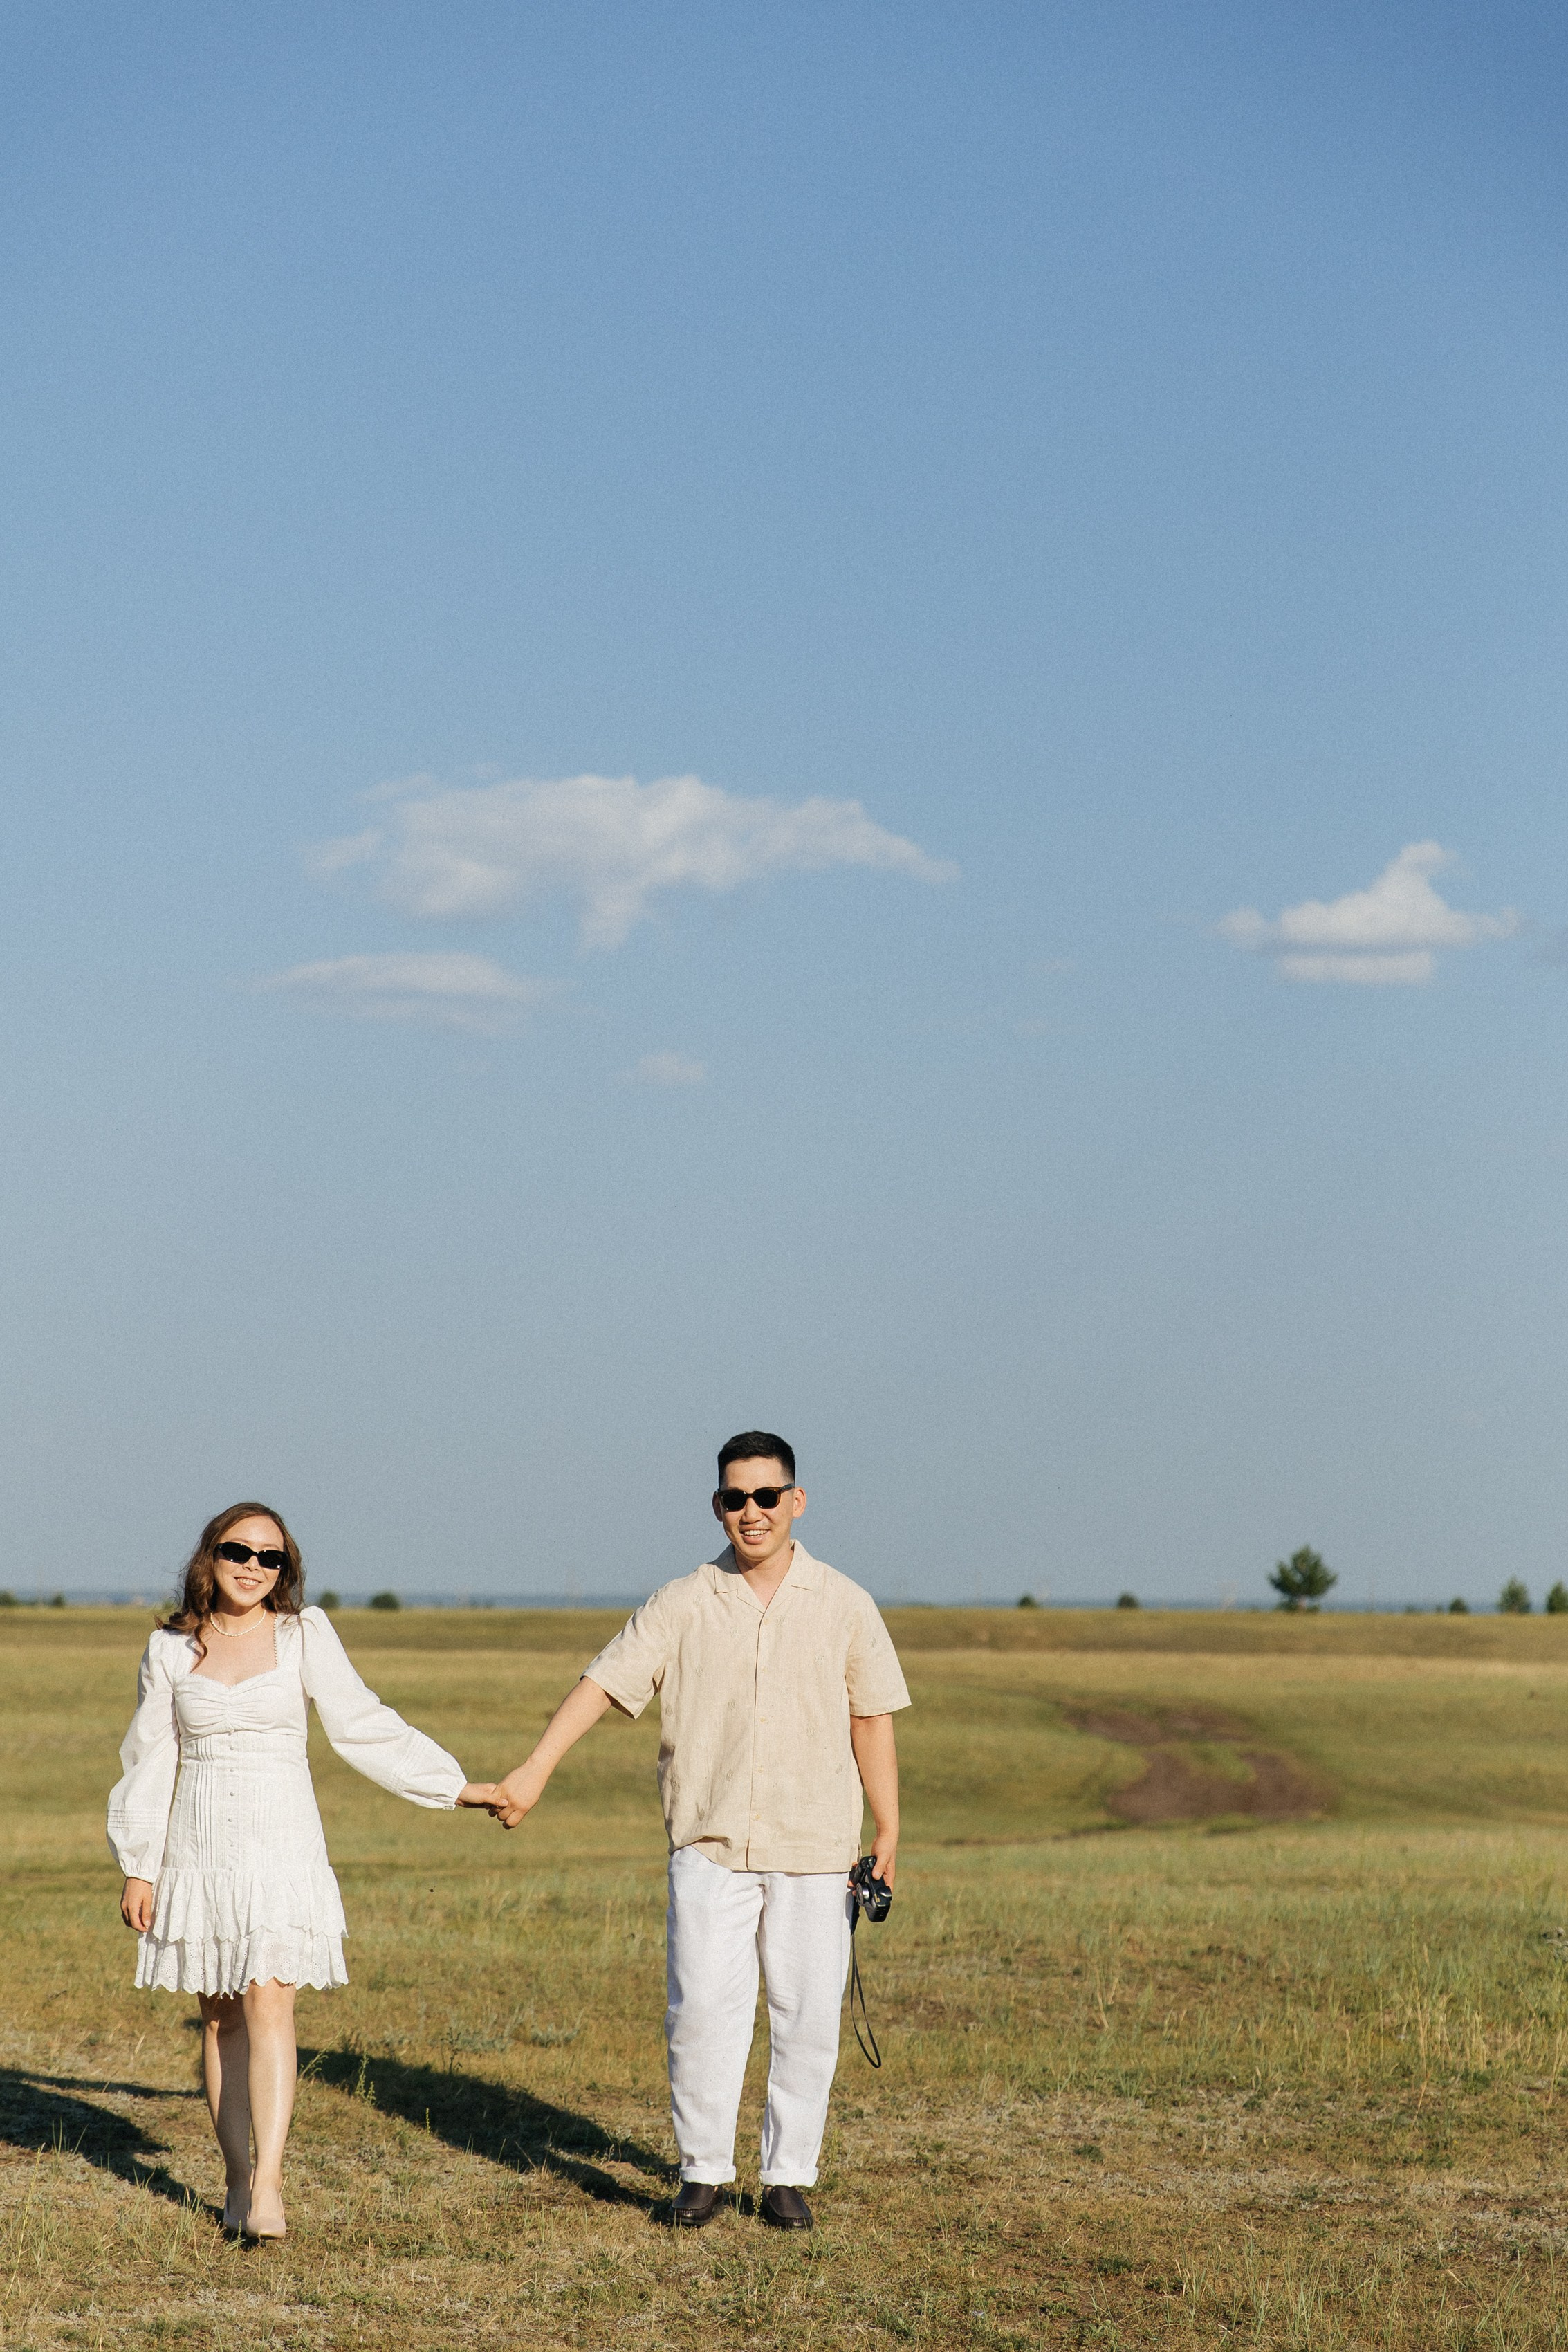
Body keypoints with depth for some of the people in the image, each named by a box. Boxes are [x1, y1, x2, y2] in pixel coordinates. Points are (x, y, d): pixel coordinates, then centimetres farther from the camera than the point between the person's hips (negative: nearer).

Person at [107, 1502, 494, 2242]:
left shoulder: (305, 1635, 2)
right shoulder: (171, 1649, 6)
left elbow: (365, 1727, 6)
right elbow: (150, 1759, 10)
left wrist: (456, 1786, 5)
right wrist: (137, 1867, 7)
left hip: (281, 1847, -2)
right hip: (198, 1850, 2)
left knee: (268, 2004, -13)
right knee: (220, 2015, 4)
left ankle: (268, 2187, -19)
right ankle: (237, 2178, 12)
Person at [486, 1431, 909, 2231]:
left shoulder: (843, 1605, 6)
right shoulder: (683, 1605, 3)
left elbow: (872, 1720, 9)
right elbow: (604, 1683, -2)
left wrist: (888, 1833, 6)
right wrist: (534, 1772, -13)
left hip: (814, 1849, 0)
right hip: (709, 1843, 0)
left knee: (807, 2017, 1)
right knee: (702, 2008, -6)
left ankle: (788, 2176, 12)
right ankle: (702, 2171, 7)